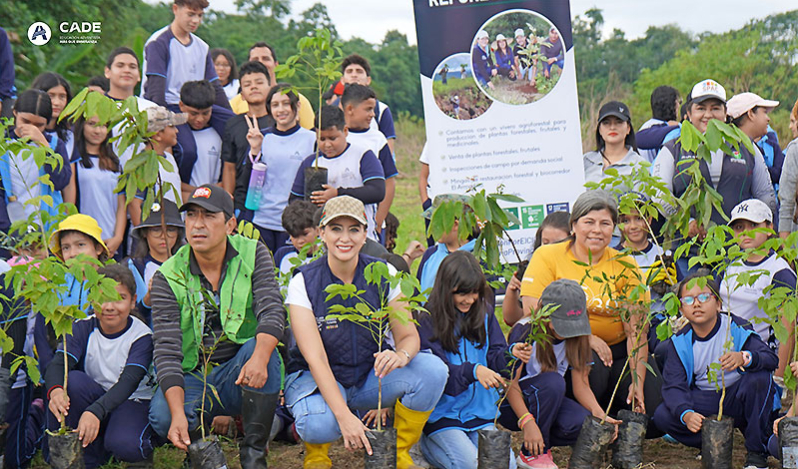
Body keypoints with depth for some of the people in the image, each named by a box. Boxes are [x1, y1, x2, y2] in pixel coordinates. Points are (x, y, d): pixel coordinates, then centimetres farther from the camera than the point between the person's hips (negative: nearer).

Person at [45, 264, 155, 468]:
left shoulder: (141, 336, -15)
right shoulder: (82, 328, -6)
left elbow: (128, 382, -28)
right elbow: (58, 364, -20)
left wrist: (95, 411, -45)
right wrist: (55, 390, -46)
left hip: (132, 401, -4)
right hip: (94, 396, 4)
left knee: (125, 444, -35)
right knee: (71, 380, -28)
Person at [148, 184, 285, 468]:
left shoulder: (253, 255, -3)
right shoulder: (168, 277, -7)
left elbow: (272, 311, -16)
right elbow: (167, 350, -15)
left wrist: (259, 358, -40)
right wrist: (177, 414, -31)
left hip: (240, 375, 1)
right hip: (191, 379, 0)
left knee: (260, 347, -32)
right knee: (162, 417, -30)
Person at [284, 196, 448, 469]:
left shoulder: (383, 275, -7)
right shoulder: (304, 282, -16)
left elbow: (409, 336, -7)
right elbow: (314, 357, -23)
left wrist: (401, 355, -34)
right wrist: (344, 416, -36)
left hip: (370, 377, 3)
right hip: (318, 379, -3)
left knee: (433, 370, -24)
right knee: (319, 424, -38)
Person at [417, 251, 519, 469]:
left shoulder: (483, 311, 5)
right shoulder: (429, 320, -11)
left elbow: (494, 357, 3)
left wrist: (510, 355, -20)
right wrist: (473, 371, -35)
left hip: (481, 411, 5)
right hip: (443, 413, -5)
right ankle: (427, 443, 6)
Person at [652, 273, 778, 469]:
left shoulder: (736, 327, -13)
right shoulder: (680, 342, -3)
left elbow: (771, 359, -25)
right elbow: (674, 385, -10)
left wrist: (745, 358, -49)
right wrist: (685, 414, -32)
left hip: (738, 396, -2)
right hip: (705, 401, 2)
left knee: (759, 379, -35)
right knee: (662, 417, -22)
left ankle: (757, 451, -17)